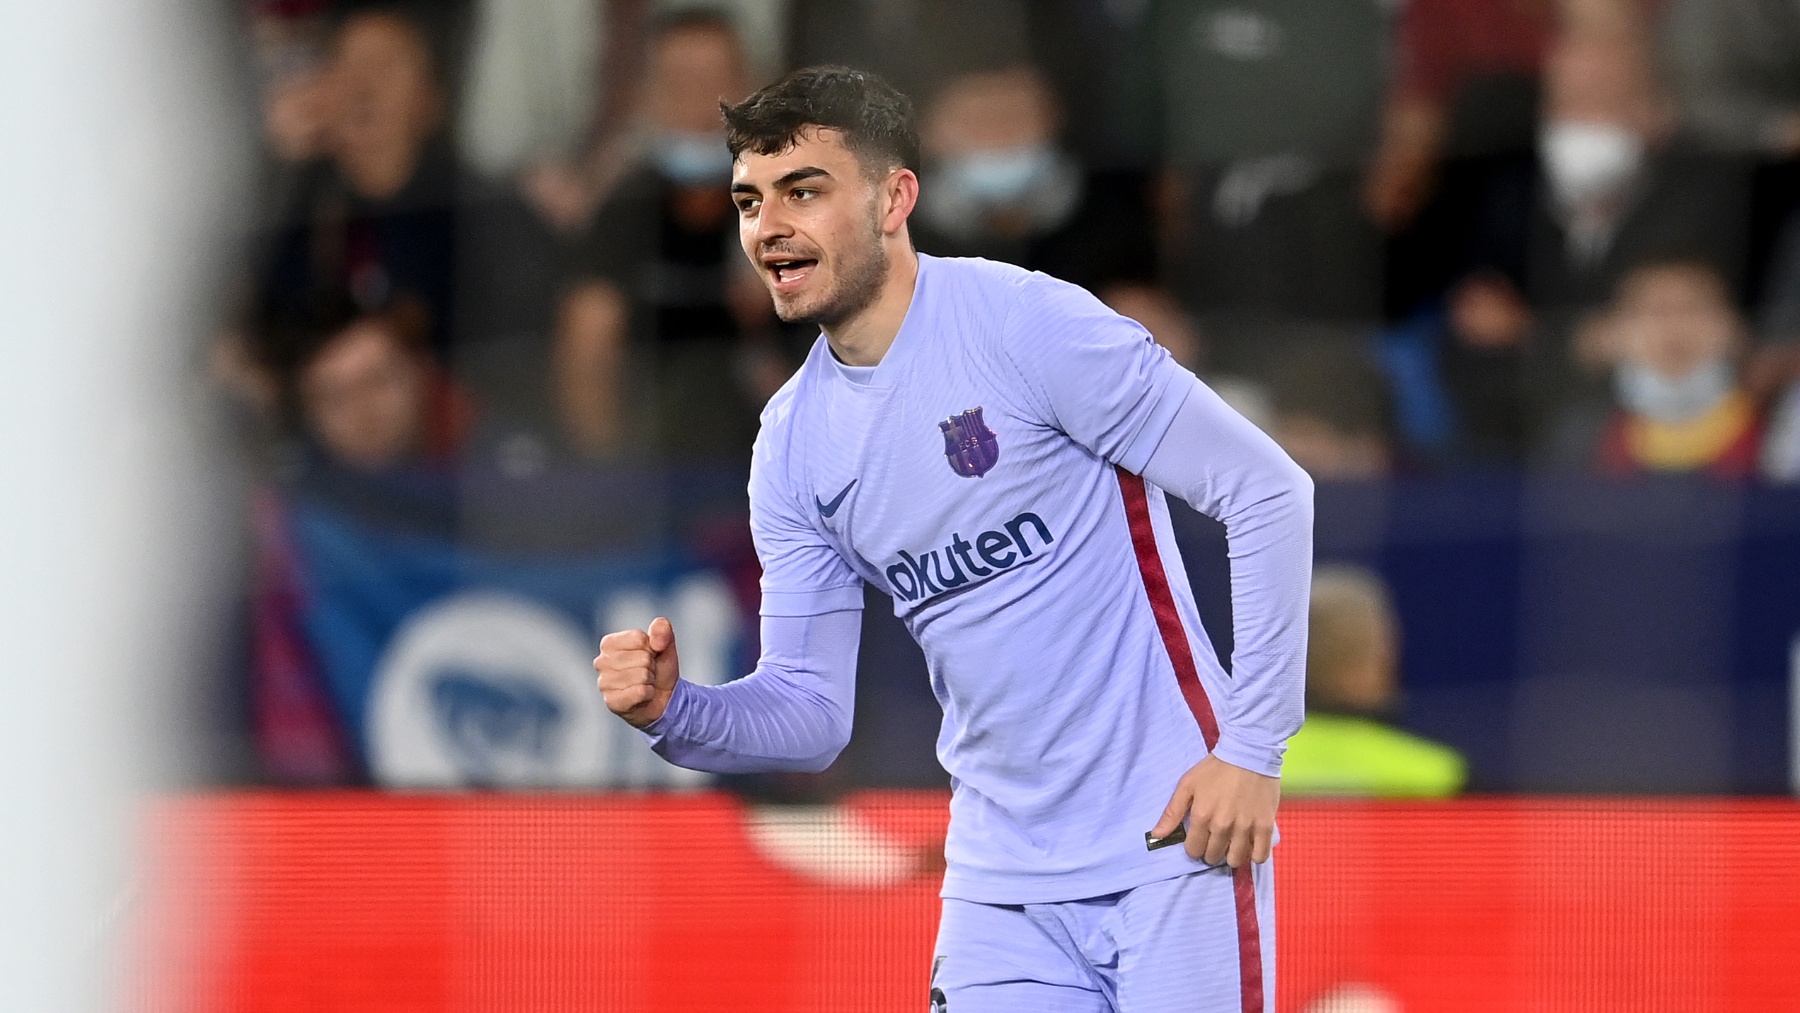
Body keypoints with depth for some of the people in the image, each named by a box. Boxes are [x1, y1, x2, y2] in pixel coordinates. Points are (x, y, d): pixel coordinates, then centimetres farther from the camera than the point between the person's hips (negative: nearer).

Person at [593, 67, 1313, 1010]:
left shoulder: (1028, 323, -13)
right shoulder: (793, 442, 6)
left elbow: (1268, 490, -12)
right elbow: (814, 714, 9)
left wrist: (1252, 750, -14)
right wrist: (675, 711, -11)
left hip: (1173, 842, -5)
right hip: (1003, 886, 5)